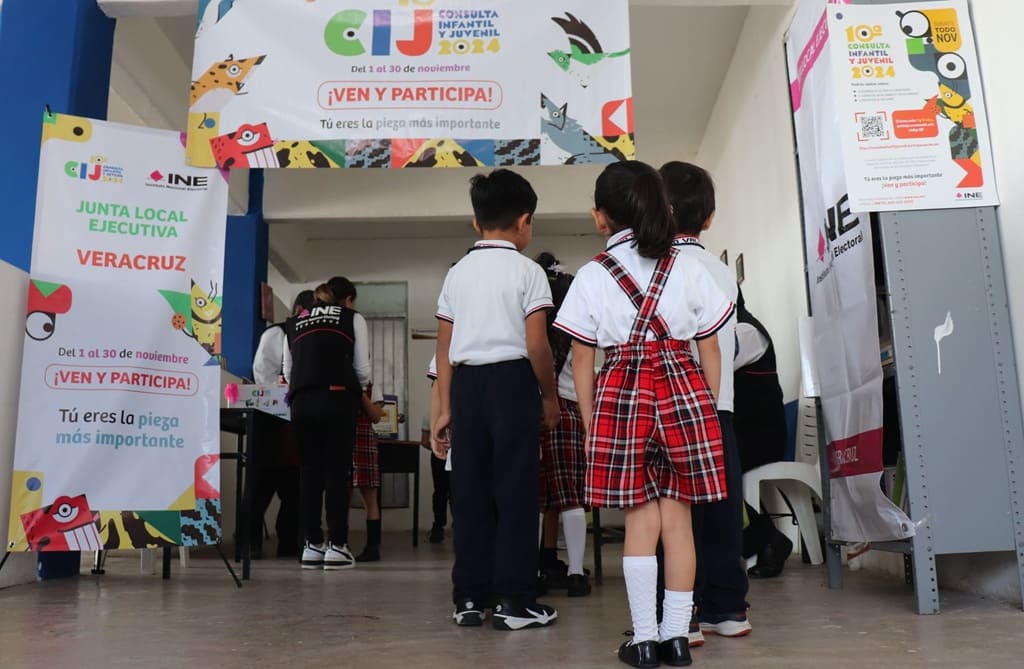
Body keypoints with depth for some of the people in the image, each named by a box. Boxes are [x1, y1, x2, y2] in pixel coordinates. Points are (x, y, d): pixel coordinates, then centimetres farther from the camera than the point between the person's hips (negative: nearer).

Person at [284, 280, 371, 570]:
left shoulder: (295, 323, 25)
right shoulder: (352, 319, 15)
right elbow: (362, 369, 9)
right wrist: (356, 386, 29)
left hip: (302, 401, 3)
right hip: (337, 398, -3)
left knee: (309, 470, 8)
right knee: (337, 471, 0)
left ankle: (312, 545, 7)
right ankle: (337, 546, -1)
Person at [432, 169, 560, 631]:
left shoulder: (457, 273, 11)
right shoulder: (527, 271, -4)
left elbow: (444, 346, 9)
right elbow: (536, 345, -10)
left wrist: (444, 409, 13)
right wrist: (549, 395, 4)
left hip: (467, 384, 5)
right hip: (512, 382, -5)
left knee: (470, 491, 9)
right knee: (515, 491, 2)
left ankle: (469, 598, 17)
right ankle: (514, 601, 7)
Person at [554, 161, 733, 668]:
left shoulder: (592, 276, 1)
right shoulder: (689, 269, 5)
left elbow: (581, 361, 2)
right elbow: (710, 351, 6)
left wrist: (590, 424, 9)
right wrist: (708, 410, 14)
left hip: (622, 396, -1)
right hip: (684, 392, 1)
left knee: (639, 521, 7)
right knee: (677, 519, 8)